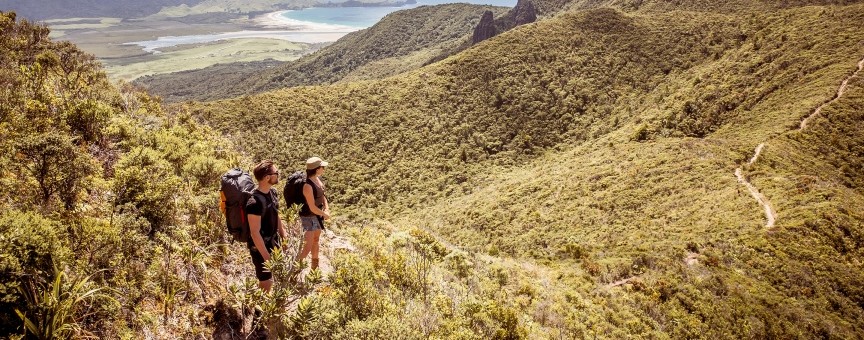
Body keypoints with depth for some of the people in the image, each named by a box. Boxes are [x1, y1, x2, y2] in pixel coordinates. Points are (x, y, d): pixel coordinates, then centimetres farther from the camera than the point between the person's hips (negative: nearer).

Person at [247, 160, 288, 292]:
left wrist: (285, 236, 13)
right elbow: (255, 233, -26)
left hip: (274, 243, 8)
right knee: (266, 282, 4)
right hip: (260, 247, -8)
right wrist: (267, 257, -23)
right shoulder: (255, 202, -29)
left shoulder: (273, 192, -2)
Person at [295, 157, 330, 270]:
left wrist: (327, 209, -5)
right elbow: (312, 208, -26)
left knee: (316, 239, 25)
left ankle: (315, 265, 46)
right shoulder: (308, 186, -30)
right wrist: (325, 215, -11)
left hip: (318, 215, 9)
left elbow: (322, 194, 10)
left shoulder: (317, 178, -4)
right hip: (309, 217, -9)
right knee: (307, 247, -9)